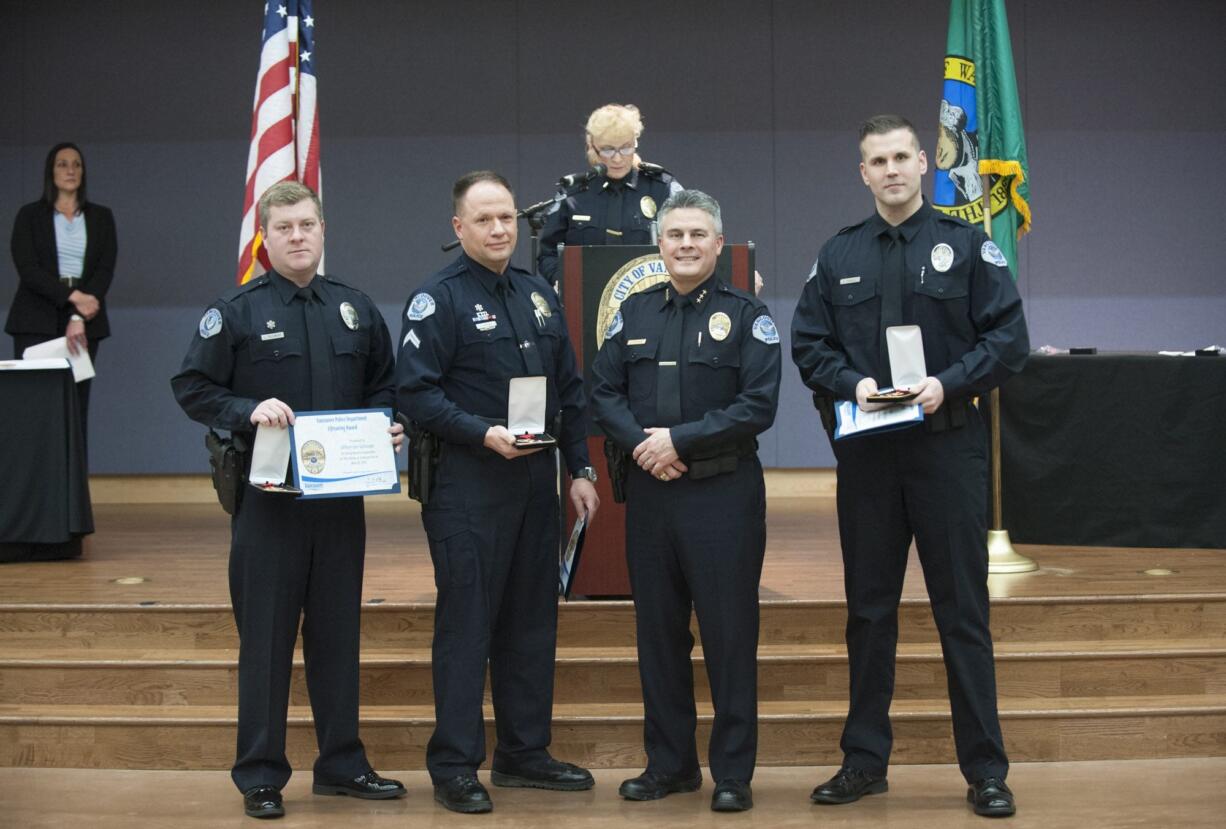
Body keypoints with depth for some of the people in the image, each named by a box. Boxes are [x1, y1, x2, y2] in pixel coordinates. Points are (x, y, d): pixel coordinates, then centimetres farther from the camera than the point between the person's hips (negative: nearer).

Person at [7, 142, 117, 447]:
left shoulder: (101, 217, 11)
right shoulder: (29, 215, 6)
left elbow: (105, 270, 0)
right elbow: (27, 268, -6)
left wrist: (79, 317, -13)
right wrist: (73, 295, -17)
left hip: (84, 322, 2)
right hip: (37, 321, -2)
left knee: (77, 408, -1)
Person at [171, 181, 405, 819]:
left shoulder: (357, 309, 10)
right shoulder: (236, 311, -2)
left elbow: (383, 385, 18)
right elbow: (192, 387, -3)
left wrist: (385, 423, -2)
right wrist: (249, 411, -19)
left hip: (341, 496, 4)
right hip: (267, 496, -4)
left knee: (338, 633, 11)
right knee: (266, 637, 2)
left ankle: (342, 762, 22)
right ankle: (260, 775, 11)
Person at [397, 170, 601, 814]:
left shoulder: (540, 296, 14)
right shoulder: (438, 298, -7)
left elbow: (571, 391, 17)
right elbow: (415, 392, -14)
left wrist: (580, 470, 12)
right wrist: (485, 434, -22)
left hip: (535, 482, 7)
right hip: (469, 484, -7)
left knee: (533, 622, 12)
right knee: (466, 625, -3)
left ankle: (524, 753, 23)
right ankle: (454, 766, 5)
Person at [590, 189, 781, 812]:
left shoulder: (746, 315, -1)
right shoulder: (634, 313, 11)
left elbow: (758, 405, -10)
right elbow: (604, 392, 8)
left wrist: (680, 440, -15)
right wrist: (638, 442, -10)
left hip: (723, 492, -4)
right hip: (648, 490, 4)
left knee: (729, 633, -1)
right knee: (658, 630, 10)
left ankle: (733, 772, 9)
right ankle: (669, 763, 22)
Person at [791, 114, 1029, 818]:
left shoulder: (967, 245, 2)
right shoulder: (839, 256, 10)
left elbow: (1009, 338, -3)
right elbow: (809, 345, 8)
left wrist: (948, 383, -17)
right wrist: (853, 383, -10)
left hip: (948, 445, -3)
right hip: (866, 450, 3)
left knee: (963, 608, 0)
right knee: (869, 608, 9)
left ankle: (986, 769, 8)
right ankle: (866, 760, 19)